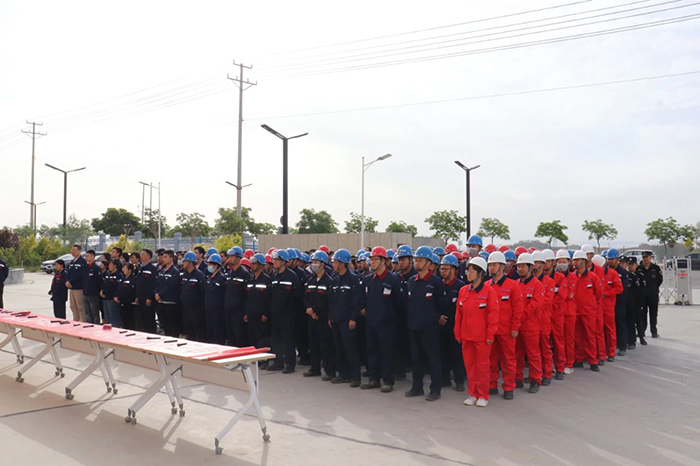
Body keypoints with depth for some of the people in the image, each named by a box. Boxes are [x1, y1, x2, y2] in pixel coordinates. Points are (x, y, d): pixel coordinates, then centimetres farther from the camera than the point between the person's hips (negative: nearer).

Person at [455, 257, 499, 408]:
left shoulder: (489, 291, -9)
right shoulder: (463, 291, 6)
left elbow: (493, 314, -10)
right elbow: (459, 313, 9)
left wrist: (490, 335, -12)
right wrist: (457, 333, 8)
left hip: (482, 337, -5)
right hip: (466, 335, 5)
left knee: (482, 365, 4)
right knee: (469, 364, 11)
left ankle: (483, 395, 16)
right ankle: (473, 394, 23)